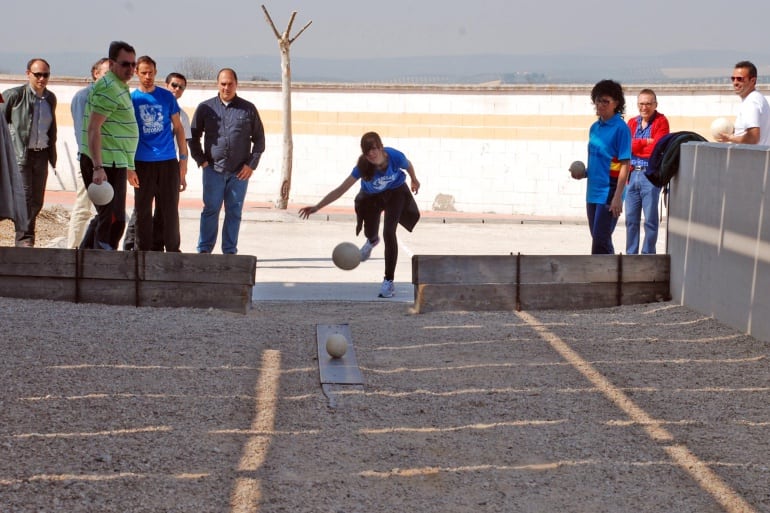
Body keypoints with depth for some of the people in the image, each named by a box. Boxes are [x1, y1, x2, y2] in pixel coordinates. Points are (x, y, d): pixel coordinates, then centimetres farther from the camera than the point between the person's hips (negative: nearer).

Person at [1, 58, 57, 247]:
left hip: (41, 154, 5)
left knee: (37, 200, 7)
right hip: (20, 154, -5)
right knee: (24, 197, -10)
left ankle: (27, 237, 16)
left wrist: (52, 153, 17)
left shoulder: (51, 98, 12)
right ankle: (24, 238, -7)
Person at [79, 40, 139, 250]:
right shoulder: (108, 89, -14)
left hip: (114, 163, 10)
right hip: (105, 164, -10)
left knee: (105, 217, 17)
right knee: (114, 220, -8)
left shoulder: (120, 87, 18)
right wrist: (98, 168, -27)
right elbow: (93, 128, -21)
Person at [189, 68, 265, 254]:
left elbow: (259, 138, 9)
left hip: (240, 172, 1)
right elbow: (193, 136, 12)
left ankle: (230, 252, 12)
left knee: (234, 213, 5)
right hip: (213, 170, 0)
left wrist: (251, 164, 0)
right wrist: (201, 160, 2)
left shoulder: (248, 109, 6)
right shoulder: (206, 108, 6)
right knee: (210, 211, 0)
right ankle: (204, 250, 7)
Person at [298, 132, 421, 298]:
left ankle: (388, 281, -8)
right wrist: (317, 207, -41)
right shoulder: (363, 167, -34)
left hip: (395, 192, -1)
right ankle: (372, 241, 57)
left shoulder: (395, 157, -33)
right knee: (370, 234, 11)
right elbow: (340, 190, -34)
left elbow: (408, 165, -8)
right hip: (371, 197, 1)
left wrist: (414, 180, 13)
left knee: (389, 232, -18)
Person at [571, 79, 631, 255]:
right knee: (598, 239, 12)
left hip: (609, 193, -8)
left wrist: (618, 196, -18)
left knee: (601, 240, -10)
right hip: (593, 191, 8)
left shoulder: (620, 128, -10)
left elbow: (625, 164, -12)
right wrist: (584, 173, 3)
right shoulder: (594, 127, 12)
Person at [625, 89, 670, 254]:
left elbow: (655, 149, -12)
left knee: (650, 219, -1)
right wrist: (645, 142, -12)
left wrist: (634, 146, 0)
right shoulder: (632, 122, 14)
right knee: (631, 218, 8)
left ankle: (648, 256, 7)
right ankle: (631, 255, 16)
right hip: (632, 174, 5)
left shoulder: (661, 122, -1)